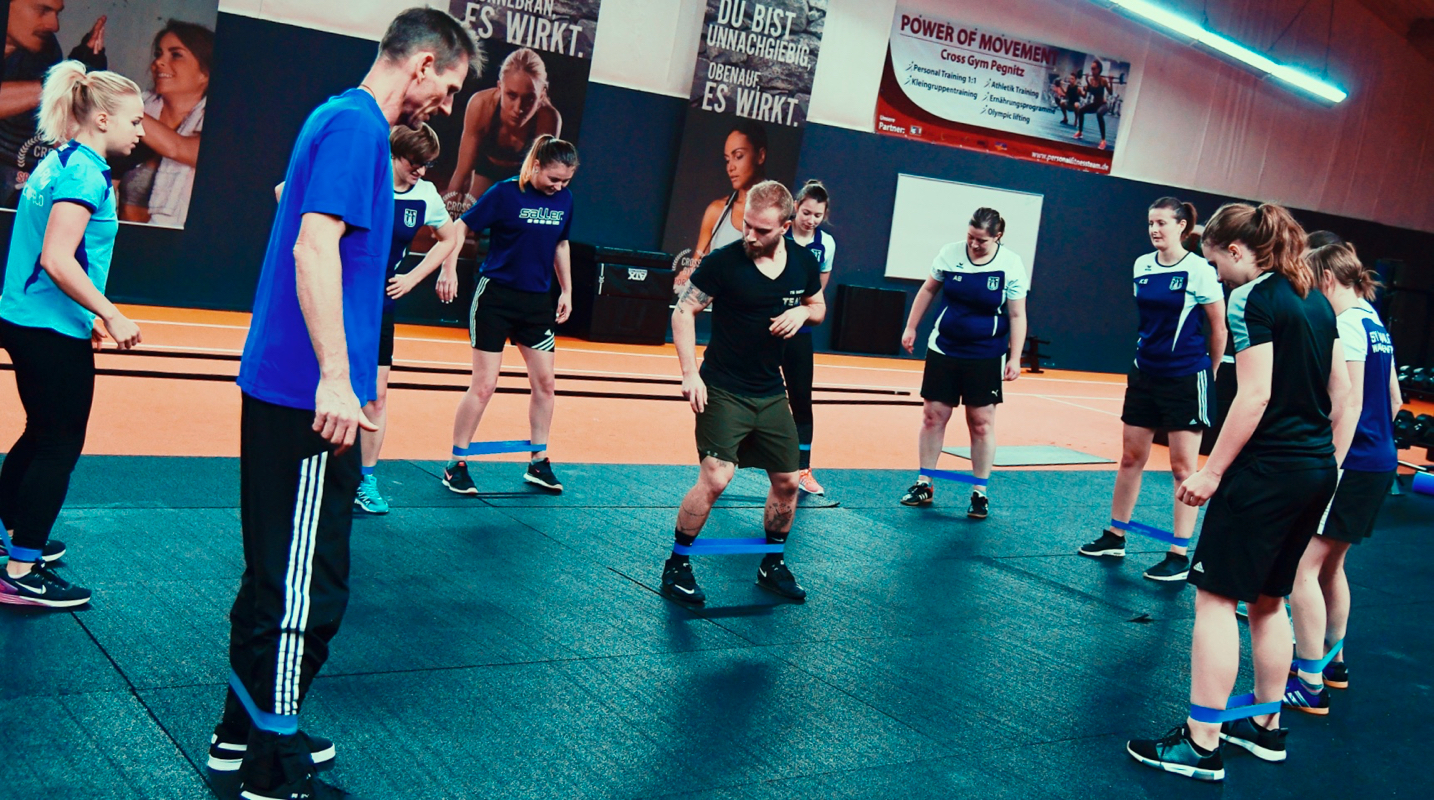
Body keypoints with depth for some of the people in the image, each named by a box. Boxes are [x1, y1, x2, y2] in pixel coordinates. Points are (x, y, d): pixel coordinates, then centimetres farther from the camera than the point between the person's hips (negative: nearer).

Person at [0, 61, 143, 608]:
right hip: (54, 331, -10)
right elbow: (58, 260, -24)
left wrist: (90, 315, 23)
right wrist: (111, 317, -20)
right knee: (59, 446, -2)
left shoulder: (57, 163, 14)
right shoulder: (84, 173, -16)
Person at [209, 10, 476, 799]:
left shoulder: (340, 120, 17)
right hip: (309, 396, -10)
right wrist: (335, 376, -27)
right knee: (307, 586, -3)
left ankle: (244, 734, 31)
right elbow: (315, 246, -23)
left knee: (278, 573, 18)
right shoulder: (357, 126, -13)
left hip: (284, 388, 10)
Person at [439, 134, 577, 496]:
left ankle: (538, 463, 20)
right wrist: (449, 270, -19)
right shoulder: (506, 192, -12)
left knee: (545, 382, 6)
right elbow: (461, 227, -9)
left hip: (537, 301, 5)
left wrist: (566, 290, 15)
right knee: (484, 385, -4)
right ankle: (455, 466, 8)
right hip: (496, 295, -5)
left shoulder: (564, 199, 3)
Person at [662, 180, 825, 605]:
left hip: (771, 393, 5)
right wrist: (690, 373, -18)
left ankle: (773, 565, 30)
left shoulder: (804, 262, 0)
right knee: (715, 478, -17)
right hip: (723, 390, -5)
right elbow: (683, 311, -9)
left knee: (787, 481, 10)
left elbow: (819, 306, 17)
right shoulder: (724, 260, -14)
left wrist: (803, 312, -8)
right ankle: (677, 565, 1)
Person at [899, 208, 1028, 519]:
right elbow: (928, 290, 12)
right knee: (933, 415, 4)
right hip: (943, 350, 2)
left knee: (982, 422, 2)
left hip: (986, 357, -2)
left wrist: (1015, 358, -10)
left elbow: (1017, 315, -5)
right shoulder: (951, 253, -3)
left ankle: (980, 493, 12)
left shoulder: (1011, 264, -9)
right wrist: (911, 327, 12)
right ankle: (923, 484, 16)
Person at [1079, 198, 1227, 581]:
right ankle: (1114, 537, 24)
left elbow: (1218, 327, -5)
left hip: (1185, 378, -6)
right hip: (1145, 374, 6)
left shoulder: (1199, 270, -13)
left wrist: (1210, 372, 3)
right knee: (1131, 456, 12)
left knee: (1183, 465, -1)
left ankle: (1179, 556, 4)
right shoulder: (1142, 265, 4)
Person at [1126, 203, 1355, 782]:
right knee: (1267, 599, 19)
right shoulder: (1314, 298, 13)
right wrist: (1330, 463, 20)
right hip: (1316, 471, 9)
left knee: (1216, 597, -3)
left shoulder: (1252, 299, -13)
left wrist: (1212, 472, -16)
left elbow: (1256, 395, -19)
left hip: (1266, 471, -9)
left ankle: (1201, 745, -1)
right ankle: (1266, 728, 28)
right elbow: (1342, 390, 15)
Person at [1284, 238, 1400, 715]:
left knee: (1302, 565, -9)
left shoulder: (1347, 325, -14)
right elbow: (1393, 401, 19)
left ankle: (1311, 685, -8)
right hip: (1380, 462, 10)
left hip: (1353, 465, -10)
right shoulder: (1375, 325, 14)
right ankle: (1331, 660, 33)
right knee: (1330, 564, 21)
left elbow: (1350, 405, -19)